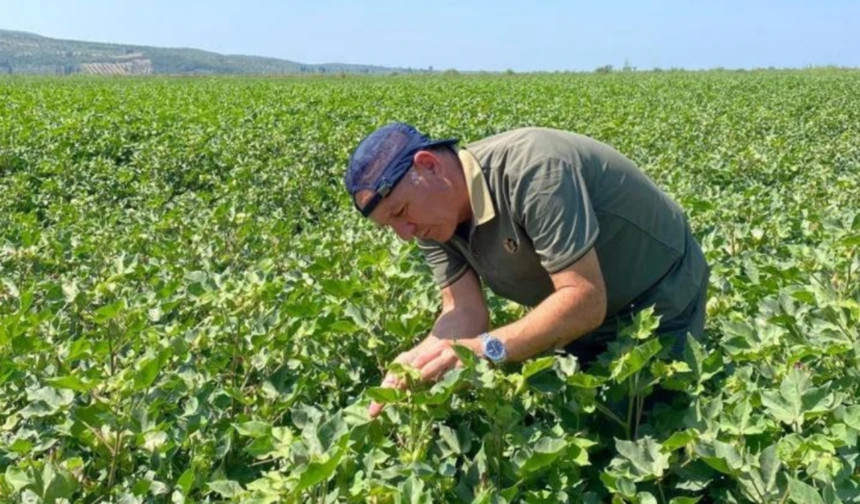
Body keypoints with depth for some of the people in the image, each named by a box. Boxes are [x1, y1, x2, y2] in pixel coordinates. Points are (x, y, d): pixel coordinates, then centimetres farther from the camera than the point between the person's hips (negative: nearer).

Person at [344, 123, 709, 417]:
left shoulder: (531, 169, -36)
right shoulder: (435, 218, -11)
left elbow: (585, 299, -38)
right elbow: (465, 313, -15)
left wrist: (485, 349, -45)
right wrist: (417, 360, -34)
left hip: (661, 302, -6)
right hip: (586, 319, 7)